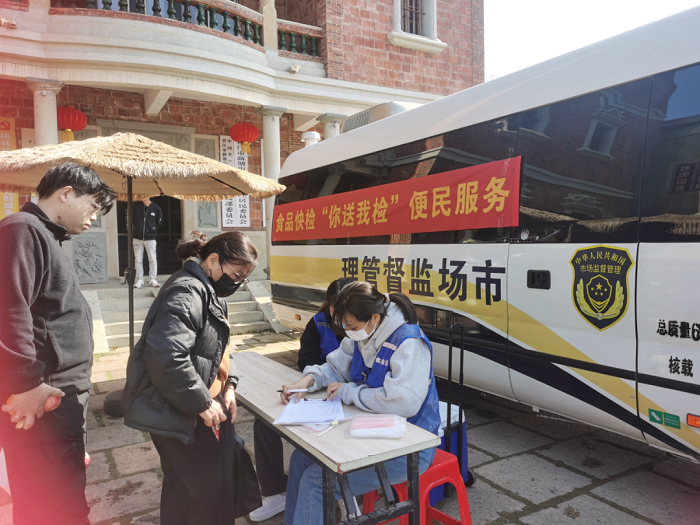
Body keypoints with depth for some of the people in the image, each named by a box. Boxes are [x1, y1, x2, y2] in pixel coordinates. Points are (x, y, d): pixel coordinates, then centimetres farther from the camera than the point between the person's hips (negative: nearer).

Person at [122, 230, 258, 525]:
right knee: (211, 489, -2)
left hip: (197, 411, 10)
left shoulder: (211, 292, 12)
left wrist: (228, 385, 6)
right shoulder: (186, 293, -21)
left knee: (181, 486, 23)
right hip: (176, 413, -10)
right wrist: (202, 403, -22)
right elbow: (165, 358, -32)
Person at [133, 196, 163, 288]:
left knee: (153, 260, 2)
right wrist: (135, 228, 11)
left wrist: (152, 230, 10)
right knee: (138, 260, 5)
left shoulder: (156, 208, -4)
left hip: (150, 238, -1)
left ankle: (153, 279, 10)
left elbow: (159, 222, 8)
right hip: (137, 237, 2)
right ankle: (139, 280, 11)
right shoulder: (135, 206, 0)